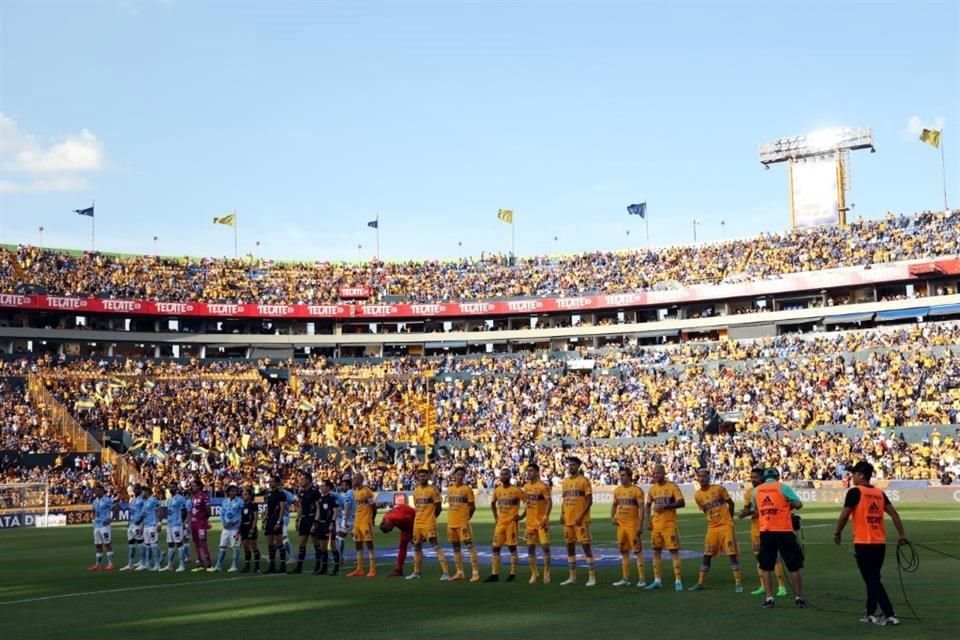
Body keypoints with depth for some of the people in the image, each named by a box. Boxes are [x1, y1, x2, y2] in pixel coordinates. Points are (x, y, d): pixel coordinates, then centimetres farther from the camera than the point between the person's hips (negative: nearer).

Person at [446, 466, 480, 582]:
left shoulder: (467, 489, -5)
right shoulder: (449, 490, 11)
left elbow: (472, 507, -3)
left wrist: (466, 518, 1)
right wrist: (452, 519, 14)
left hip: (463, 523, -6)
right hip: (451, 523, 7)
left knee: (469, 546, -10)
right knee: (456, 548, 11)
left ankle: (475, 572, -12)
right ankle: (460, 572, 19)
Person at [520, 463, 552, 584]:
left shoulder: (542, 486, -11)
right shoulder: (526, 487, 11)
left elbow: (549, 502, -15)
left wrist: (545, 517, -24)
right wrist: (523, 516, 13)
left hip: (541, 522, -7)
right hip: (530, 522, 7)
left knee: (545, 546, -7)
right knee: (530, 547, 7)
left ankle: (546, 573, 2)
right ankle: (534, 574, 16)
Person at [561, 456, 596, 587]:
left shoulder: (584, 480, -6)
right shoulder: (565, 481, 13)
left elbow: (589, 501, -10)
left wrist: (581, 516, -17)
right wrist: (563, 514, 5)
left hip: (581, 520, -7)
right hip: (568, 520, 7)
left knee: (586, 546, -7)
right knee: (570, 547, 9)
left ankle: (592, 577, -4)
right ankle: (572, 577, 17)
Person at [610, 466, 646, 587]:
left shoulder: (636, 490, -9)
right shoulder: (617, 490, 9)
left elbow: (641, 508, -12)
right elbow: (614, 505, 20)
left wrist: (640, 525, -17)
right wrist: (612, 516, 3)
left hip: (633, 525, -7)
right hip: (621, 525, 7)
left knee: (637, 551, -4)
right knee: (623, 551, 11)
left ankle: (641, 579, 0)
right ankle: (625, 579, 18)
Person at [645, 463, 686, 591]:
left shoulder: (672, 487, -8)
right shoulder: (652, 488, 8)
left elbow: (681, 503, -15)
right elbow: (648, 505, 17)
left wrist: (665, 506, -21)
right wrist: (648, 520, 6)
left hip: (669, 524, -6)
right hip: (656, 524, 6)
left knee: (674, 551, -6)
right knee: (656, 551, 9)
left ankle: (678, 581, -4)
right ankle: (657, 581, 16)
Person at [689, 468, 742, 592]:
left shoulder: (718, 489, -9)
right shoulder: (698, 495, 1)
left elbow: (730, 503, 3)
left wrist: (728, 519, 10)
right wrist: (715, 519, 7)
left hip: (726, 526, -3)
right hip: (712, 528, 4)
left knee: (732, 554, -4)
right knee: (707, 555, 5)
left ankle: (738, 583, 0)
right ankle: (701, 583, 12)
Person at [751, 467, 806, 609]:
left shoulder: (757, 490, 8)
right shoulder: (783, 487, -3)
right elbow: (798, 504, -6)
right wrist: (789, 506, 14)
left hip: (765, 532, 3)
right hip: (784, 531, -3)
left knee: (766, 566, 12)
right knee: (794, 565, 8)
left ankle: (769, 598, 8)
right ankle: (799, 598, 10)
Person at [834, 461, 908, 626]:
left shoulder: (855, 492, -9)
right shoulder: (879, 493, 10)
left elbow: (844, 515, -9)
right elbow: (894, 514, 5)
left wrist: (837, 533, 4)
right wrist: (902, 534, 8)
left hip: (863, 544, -6)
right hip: (880, 543, 6)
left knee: (872, 580, -2)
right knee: (873, 578, 17)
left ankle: (889, 614, -9)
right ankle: (871, 613, 23)